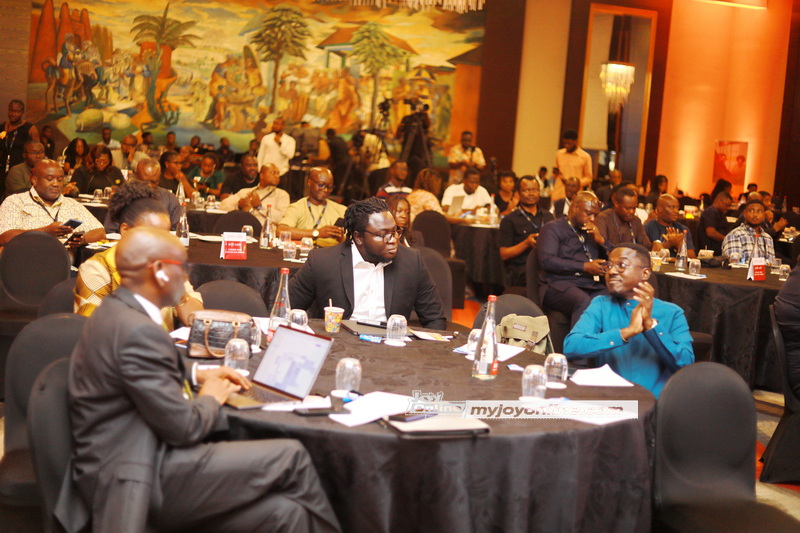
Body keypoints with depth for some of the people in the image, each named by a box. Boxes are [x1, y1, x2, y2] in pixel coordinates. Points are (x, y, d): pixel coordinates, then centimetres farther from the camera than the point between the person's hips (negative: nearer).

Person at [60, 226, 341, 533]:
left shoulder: (117, 312, 9)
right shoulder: (138, 332, -21)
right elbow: (184, 427, -19)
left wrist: (196, 375, 16)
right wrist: (211, 399, 1)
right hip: (137, 483, -9)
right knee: (290, 458, -6)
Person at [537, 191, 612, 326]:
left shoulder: (593, 232, 28)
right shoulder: (553, 228, 8)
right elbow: (547, 261, -8)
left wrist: (601, 241, 7)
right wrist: (584, 267, -10)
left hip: (592, 286, 5)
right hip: (560, 284, -5)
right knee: (584, 302, -38)